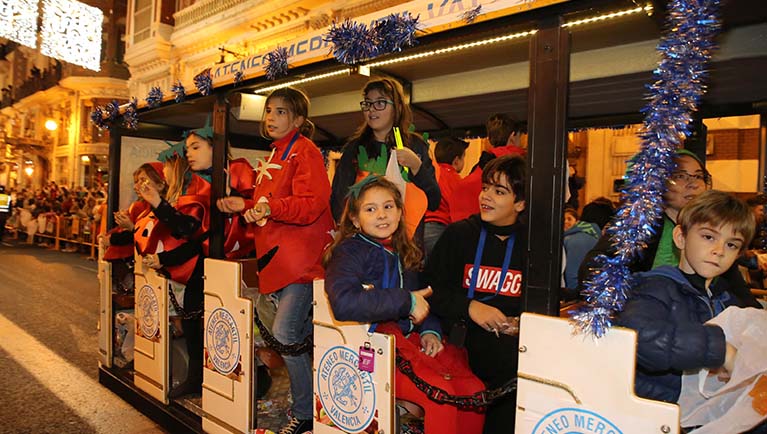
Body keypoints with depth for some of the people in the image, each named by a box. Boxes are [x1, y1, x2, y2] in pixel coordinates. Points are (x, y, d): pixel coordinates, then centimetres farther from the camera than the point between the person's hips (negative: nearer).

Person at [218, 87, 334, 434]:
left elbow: (312, 204, -20)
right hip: (276, 258, 9)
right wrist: (245, 207, 17)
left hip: (301, 259, -9)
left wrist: (271, 207, -29)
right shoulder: (273, 156, 21)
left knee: (285, 335, -10)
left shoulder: (304, 151, -7)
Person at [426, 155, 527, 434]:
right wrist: (469, 307, -12)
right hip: (466, 334, -1)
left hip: (514, 335, 2)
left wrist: (521, 323, -2)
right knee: (510, 356, -24)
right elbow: (431, 288, 3)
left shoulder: (530, 243, 11)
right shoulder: (459, 234, 7)